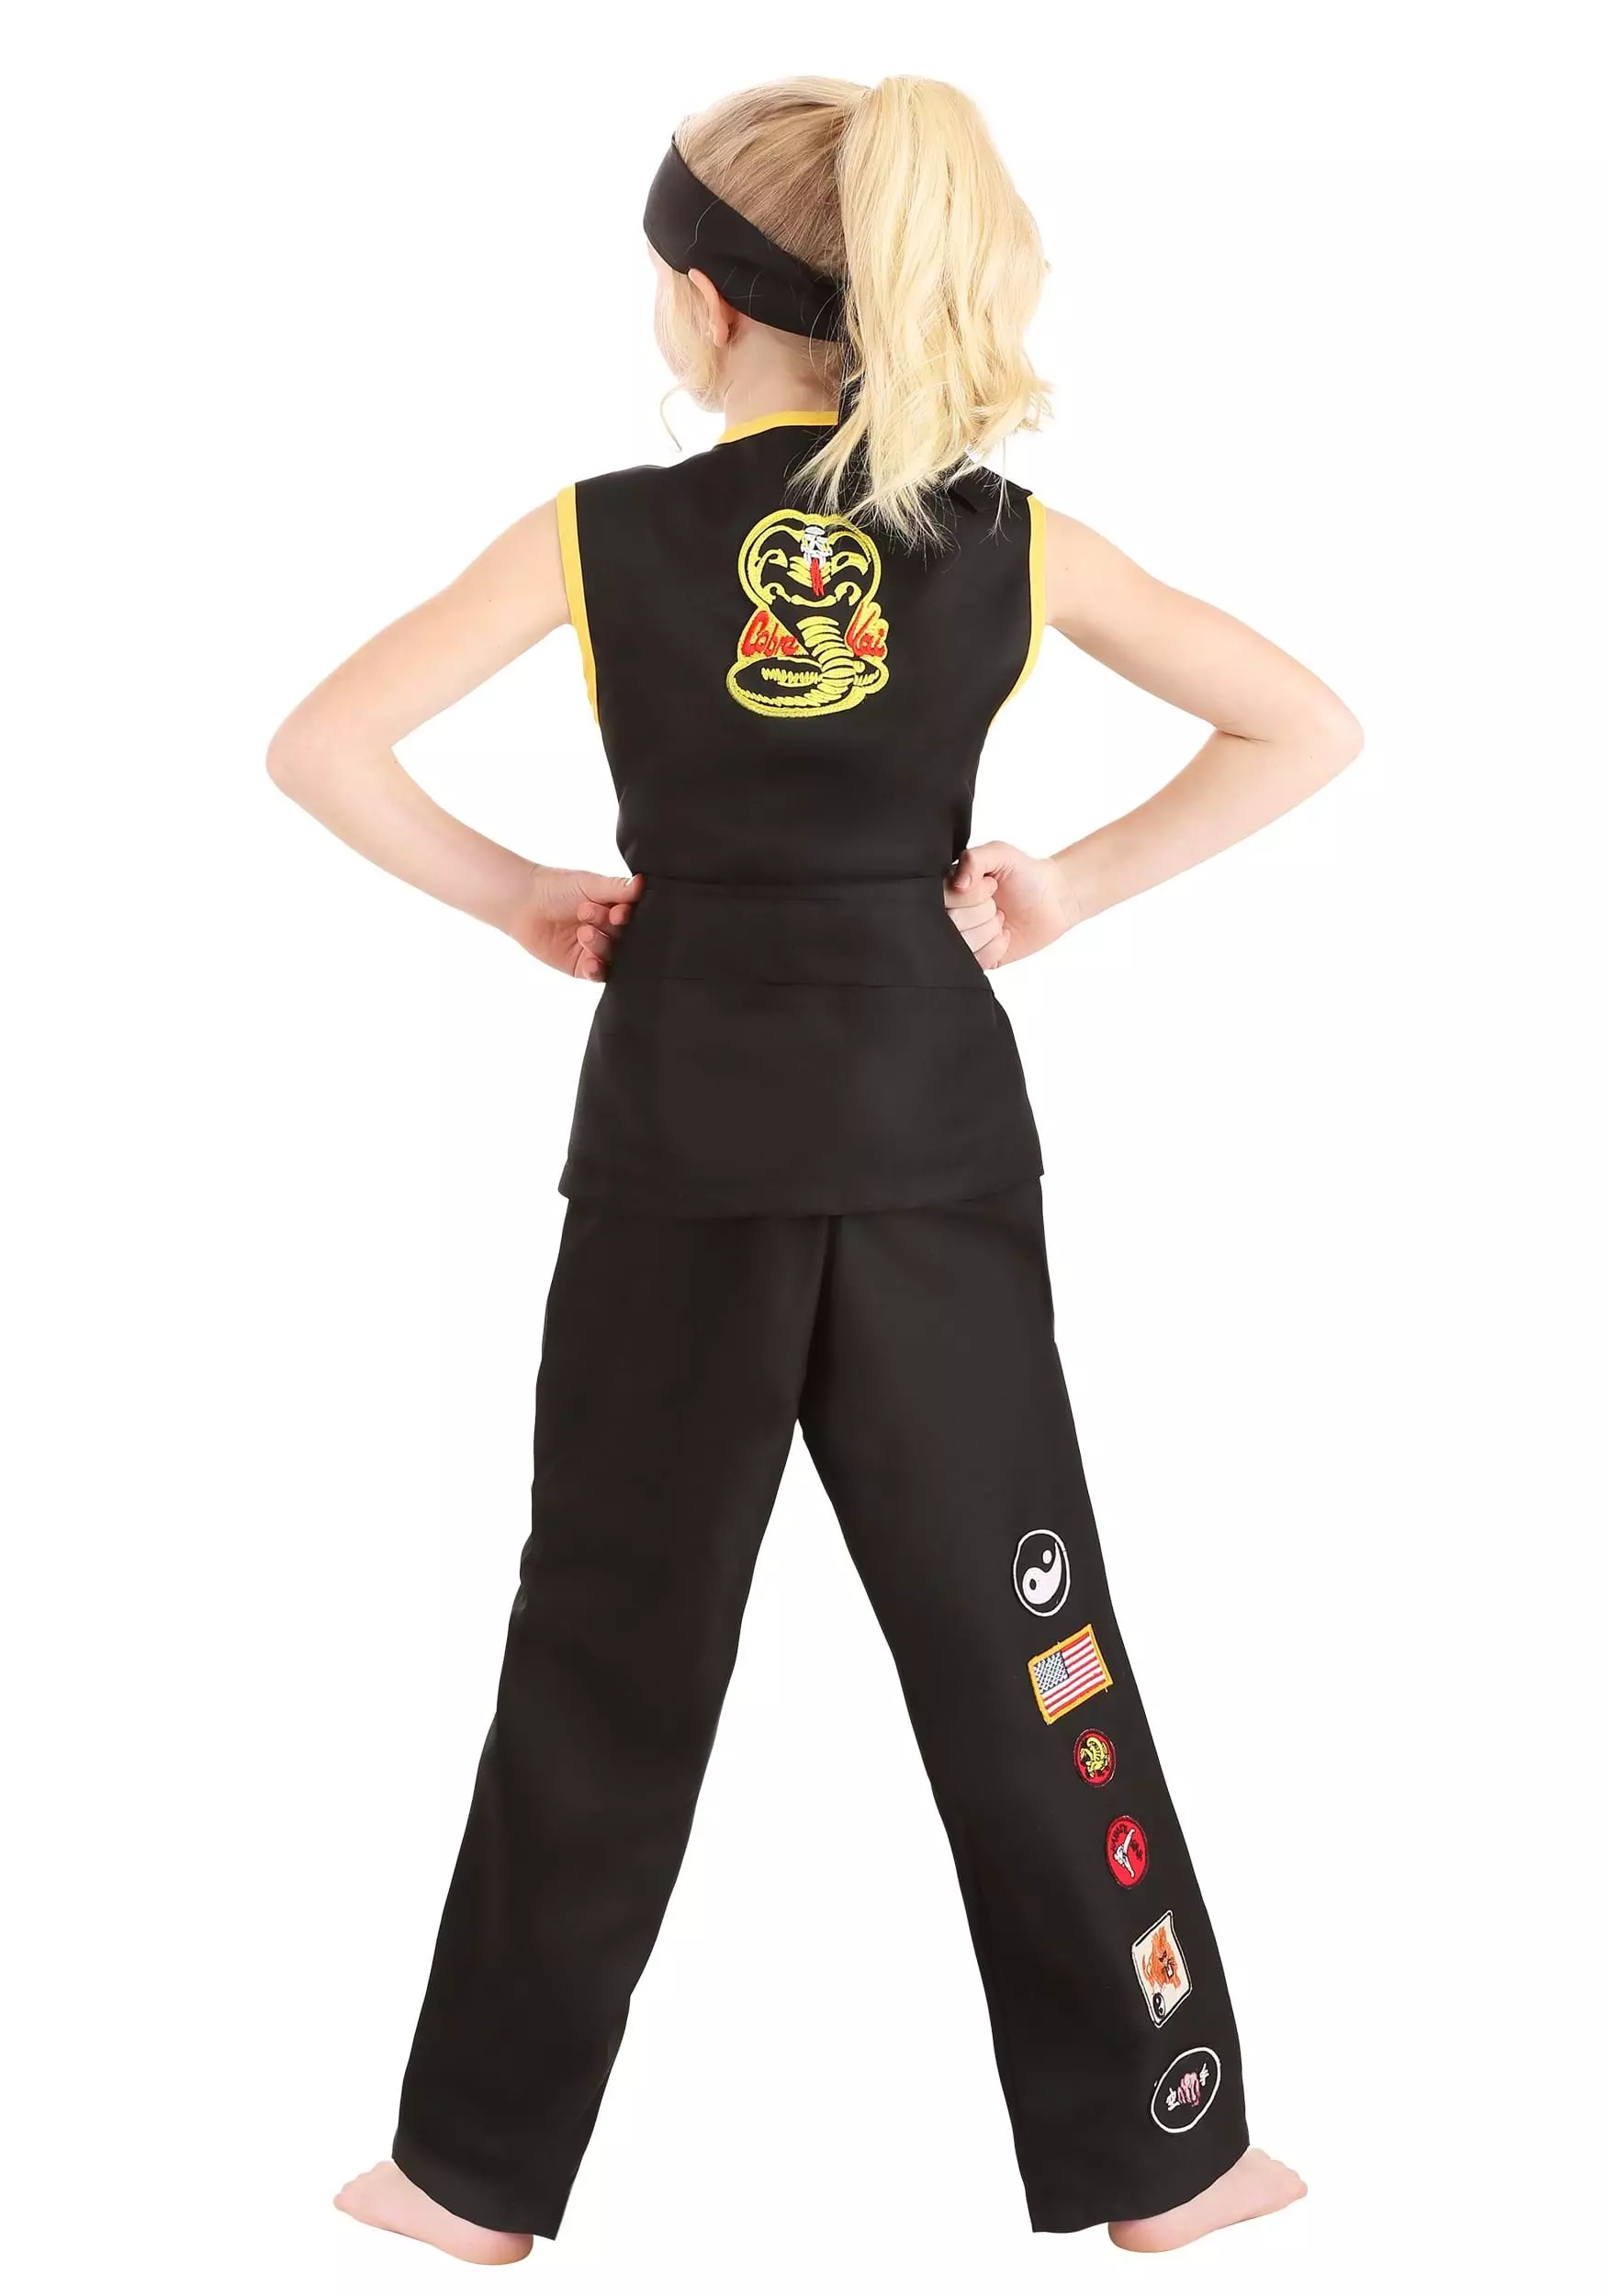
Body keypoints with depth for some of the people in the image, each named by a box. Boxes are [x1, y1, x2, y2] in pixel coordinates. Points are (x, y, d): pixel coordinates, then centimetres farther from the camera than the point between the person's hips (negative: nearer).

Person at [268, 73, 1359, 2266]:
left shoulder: (602, 531, -3)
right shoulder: (1008, 540, 0)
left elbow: (320, 747, -7)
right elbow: (1307, 726, 0)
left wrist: (517, 900, 4)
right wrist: (1074, 883, 4)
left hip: (681, 1122, -1)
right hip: (930, 1119, 1)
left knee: (609, 1648, 10)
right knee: (1020, 1636, 11)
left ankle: (482, 2167, 21)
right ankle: (1152, 2149, 22)